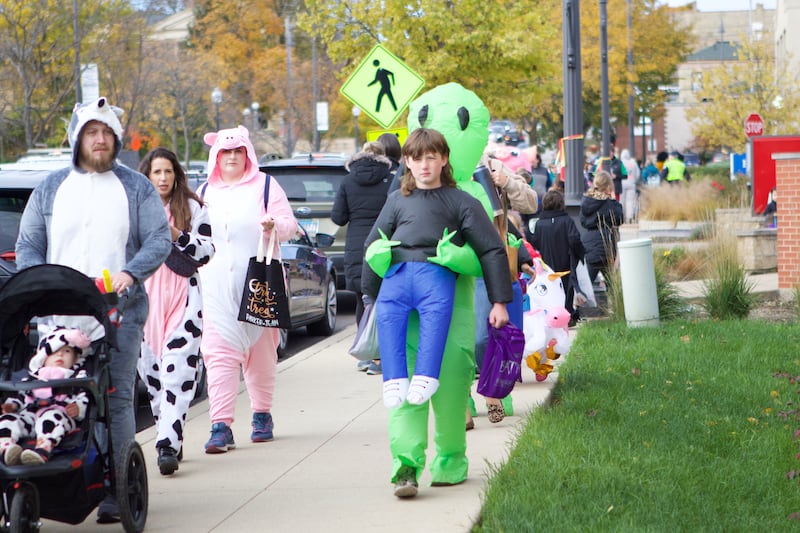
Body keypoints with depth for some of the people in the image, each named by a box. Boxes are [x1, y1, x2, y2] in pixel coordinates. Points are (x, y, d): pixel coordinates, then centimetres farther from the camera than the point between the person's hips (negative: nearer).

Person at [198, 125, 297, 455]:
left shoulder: (264, 185, 5)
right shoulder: (206, 191, 17)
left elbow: (289, 224, -2)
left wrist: (274, 226, -22)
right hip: (216, 285, 2)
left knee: (261, 351, 7)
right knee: (219, 352, -11)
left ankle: (262, 414, 26)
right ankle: (221, 426, -17)